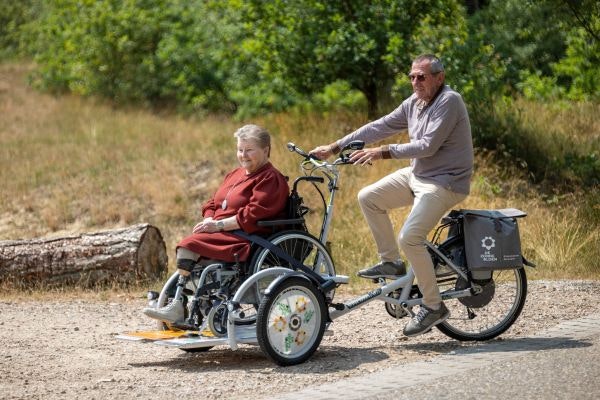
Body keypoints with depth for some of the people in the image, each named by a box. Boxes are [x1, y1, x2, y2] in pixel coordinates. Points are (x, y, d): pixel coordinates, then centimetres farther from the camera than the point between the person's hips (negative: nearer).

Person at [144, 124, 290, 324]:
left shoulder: (270, 179, -6)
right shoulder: (235, 175, 23)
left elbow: (253, 215, -18)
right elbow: (212, 204, 23)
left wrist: (219, 225, -20)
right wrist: (209, 221, -1)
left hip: (245, 241, -10)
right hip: (223, 236, 10)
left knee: (190, 244, -24)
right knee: (184, 247, -11)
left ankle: (177, 308, -25)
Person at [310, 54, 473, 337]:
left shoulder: (449, 102, -17)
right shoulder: (413, 103, 8)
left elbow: (428, 146, -24)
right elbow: (379, 127, 7)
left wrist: (384, 152, -27)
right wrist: (334, 148, 2)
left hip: (445, 181, -9)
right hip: (417, 175, 9)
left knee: (410, 237, -21)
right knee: (368, 198, 5)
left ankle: (433, 307, -8)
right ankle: (391, 262, 14)